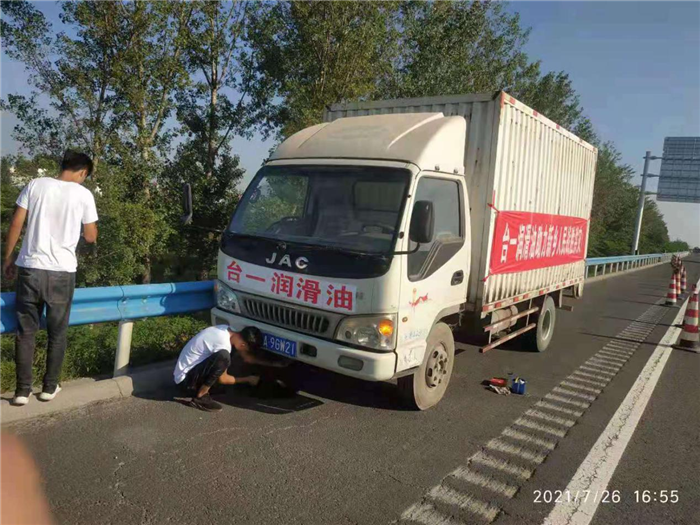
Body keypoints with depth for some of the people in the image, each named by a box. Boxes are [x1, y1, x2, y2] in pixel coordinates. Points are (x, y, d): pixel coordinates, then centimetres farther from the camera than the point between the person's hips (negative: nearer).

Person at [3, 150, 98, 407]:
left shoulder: (35, 185, 3)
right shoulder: (84, 194, -3)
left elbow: (16, 224, 4)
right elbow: (91, 237, 3)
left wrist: (8, 258, 13)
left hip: (29, 268, 2)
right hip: (61, 272, -2)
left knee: (25, 332, 12)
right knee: (57, 333, 13)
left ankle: (22, 390, 15)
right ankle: (49, 387, 22)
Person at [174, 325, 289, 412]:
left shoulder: (228, 330, -1)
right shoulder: (223, 343, -26)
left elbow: (246, 358, 10)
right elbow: (222, 379, -14)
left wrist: (274, 363, 5)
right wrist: (248, 379, -2)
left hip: (192, 371, 10)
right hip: (186, 379, -9)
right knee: (223, 356, -29)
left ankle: (201, 386, 11)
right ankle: (200, 397, -14)